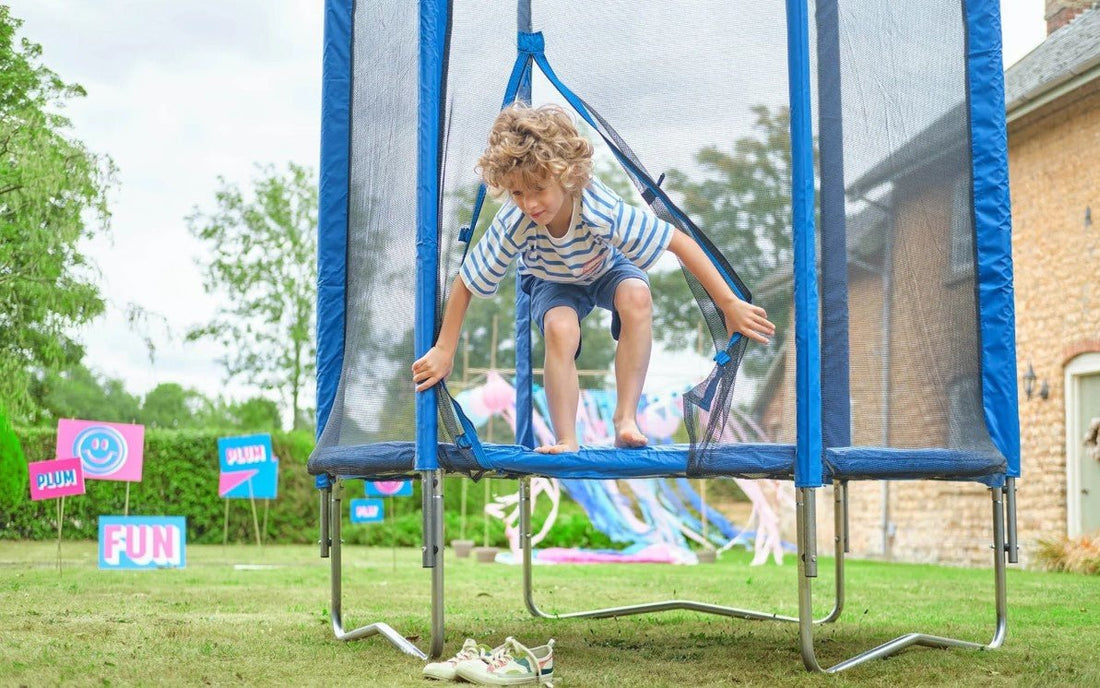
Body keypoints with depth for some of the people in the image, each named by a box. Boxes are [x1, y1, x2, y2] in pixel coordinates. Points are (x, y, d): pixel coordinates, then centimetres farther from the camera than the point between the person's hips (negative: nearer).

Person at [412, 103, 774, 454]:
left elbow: (680, 242, -35)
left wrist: (729, 304, -31)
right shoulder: (513, 223, -38)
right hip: (553, 281, 0)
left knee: (637, 295, -33)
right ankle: (566, 441, -20)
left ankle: (626, 417, -25)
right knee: (560, 330, -32)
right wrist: (444, 351, -21)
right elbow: (465, 282, -25)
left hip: (607, 268, 0)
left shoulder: (602, 209, -42)